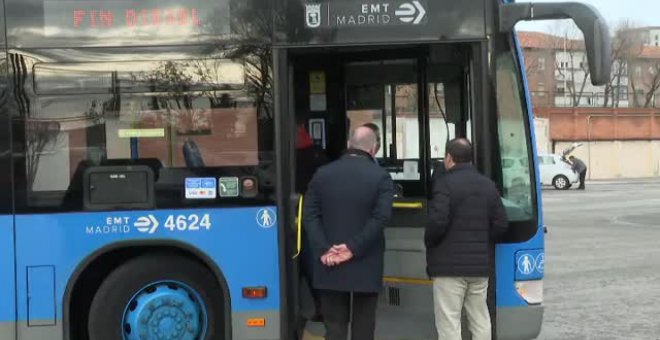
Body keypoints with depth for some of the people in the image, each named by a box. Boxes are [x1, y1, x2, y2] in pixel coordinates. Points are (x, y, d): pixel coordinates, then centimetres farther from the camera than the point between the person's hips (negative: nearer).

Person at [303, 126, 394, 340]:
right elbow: (380, 217, -15)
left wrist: (323, 249, -9)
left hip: (330, 265, 2)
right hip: (366, 266, -2)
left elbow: (309, 214, -3)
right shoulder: (380, 177, -4)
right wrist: (354, 248, -15)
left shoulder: (323, 173, 5)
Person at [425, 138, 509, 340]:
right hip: (481, 264, 7)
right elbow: (501, 225, 6)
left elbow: (437, 222, -20)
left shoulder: (445, 183, -11)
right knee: (481, 322, 14)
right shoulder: (488, 185, 10)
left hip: (450, 265, -6)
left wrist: (429, 243, -2)